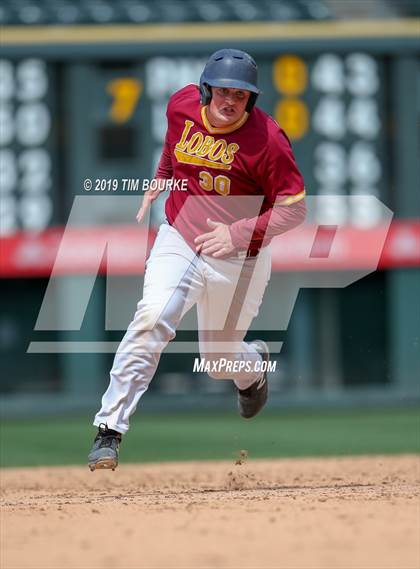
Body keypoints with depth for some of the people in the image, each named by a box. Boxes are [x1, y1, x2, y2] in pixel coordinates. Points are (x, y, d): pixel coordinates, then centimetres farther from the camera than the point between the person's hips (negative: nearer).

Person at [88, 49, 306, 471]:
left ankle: (254, 364, 51)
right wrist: (158, 183, 16)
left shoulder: (266, 139, -20)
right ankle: (110, 429, -24)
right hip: (179, 240, 2)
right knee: (153, 318, -25)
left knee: (219, 361, 11)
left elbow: (294, 208, -16)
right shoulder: (182, 105, -6)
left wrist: (238, 232, -27)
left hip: (239, 261, -2)